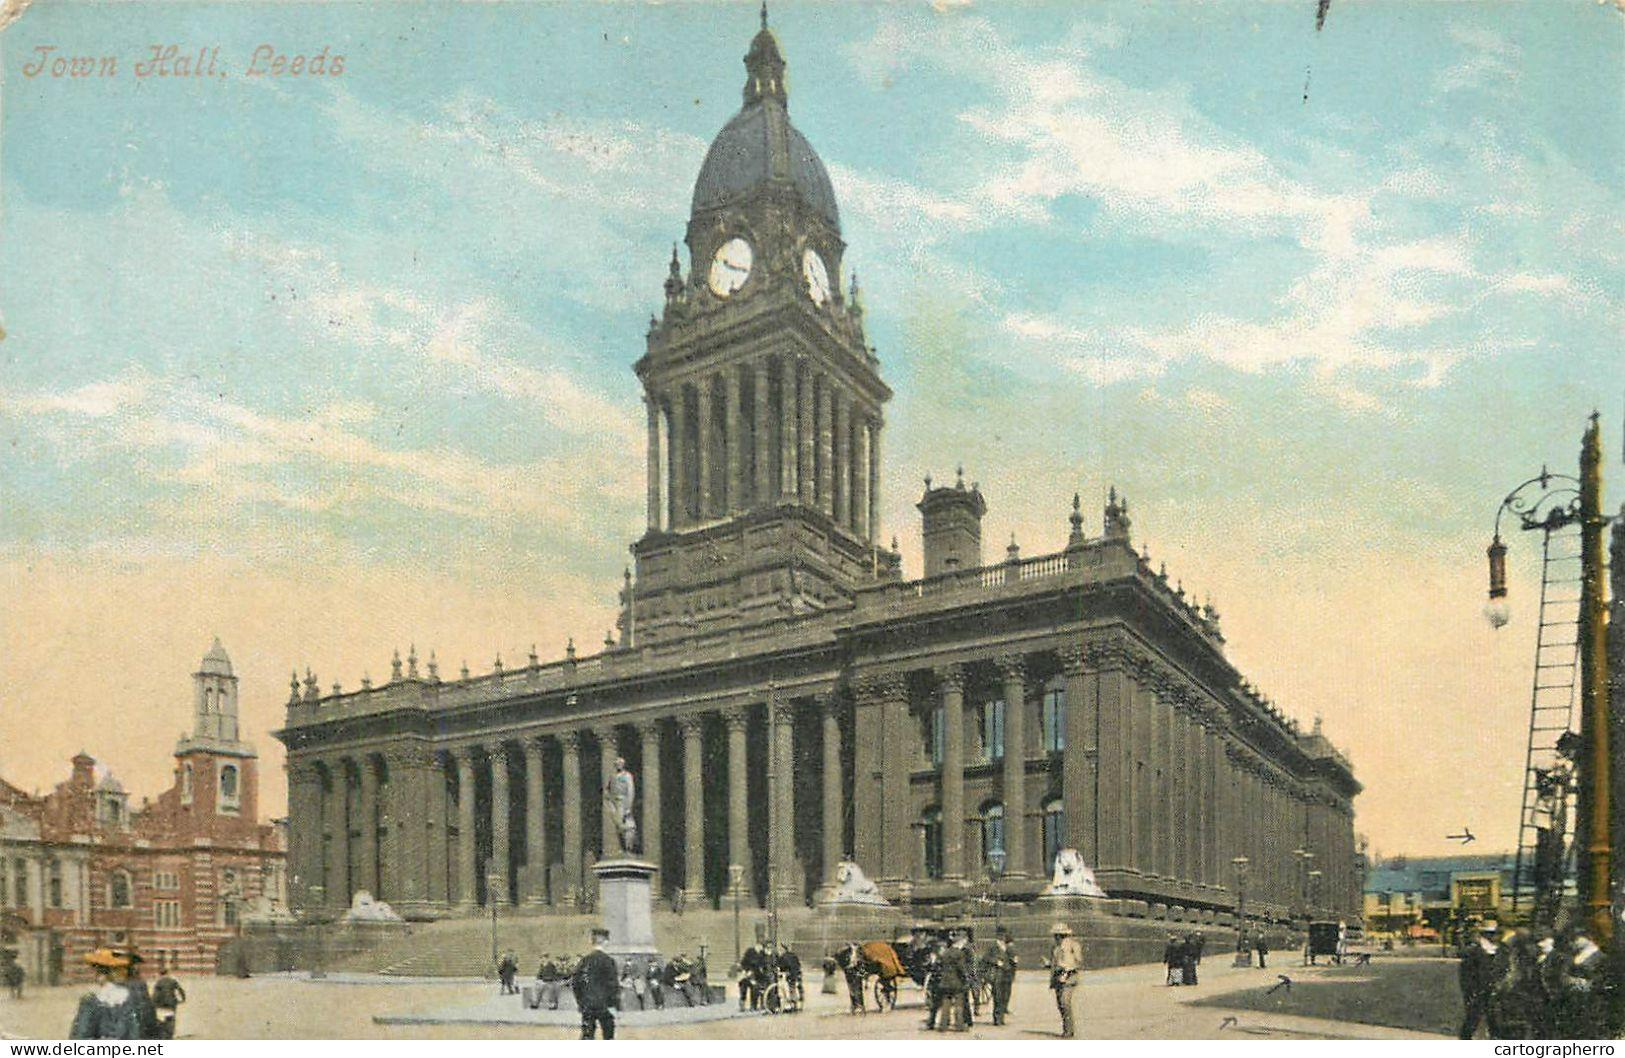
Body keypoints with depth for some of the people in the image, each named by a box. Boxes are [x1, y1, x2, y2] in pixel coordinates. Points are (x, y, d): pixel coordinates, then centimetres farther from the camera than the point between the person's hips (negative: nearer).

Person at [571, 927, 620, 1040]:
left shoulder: (584, 959, 4)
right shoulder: (608, 960, -11)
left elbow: (574, 981, 8)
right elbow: (613, 984, -15)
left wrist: (579, 1001, 17)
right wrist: (613, 1005, -9)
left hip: (587, 1005, 4)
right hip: (604, 1005, -4)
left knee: (586, 1036, 6)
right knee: (608, 1037, 9)